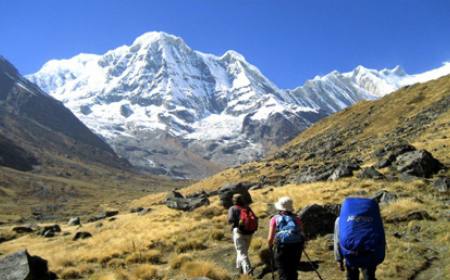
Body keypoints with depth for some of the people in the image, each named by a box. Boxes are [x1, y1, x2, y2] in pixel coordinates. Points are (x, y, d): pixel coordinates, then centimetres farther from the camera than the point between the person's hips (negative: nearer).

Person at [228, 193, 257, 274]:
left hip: (239, 232, -5)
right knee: (243, 250, 23)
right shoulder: (247, 208, 11)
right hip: (249, 233, 5)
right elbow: (255, 219, 2)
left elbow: (231, 220, -16)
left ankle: (248, 269, -22)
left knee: (242, 253, -6)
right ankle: (240, 267, 36)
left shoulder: (233, 209, -1)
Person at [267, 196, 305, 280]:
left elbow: (270, 238, -4)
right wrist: (301, 245, 24)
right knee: (293, 273, 20)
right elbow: (302, 234, 5)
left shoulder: (275, 219, 1)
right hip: (296, 247, 3)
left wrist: (270, 246, 16)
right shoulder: (296, 218, 7)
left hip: (281, 248, -3)